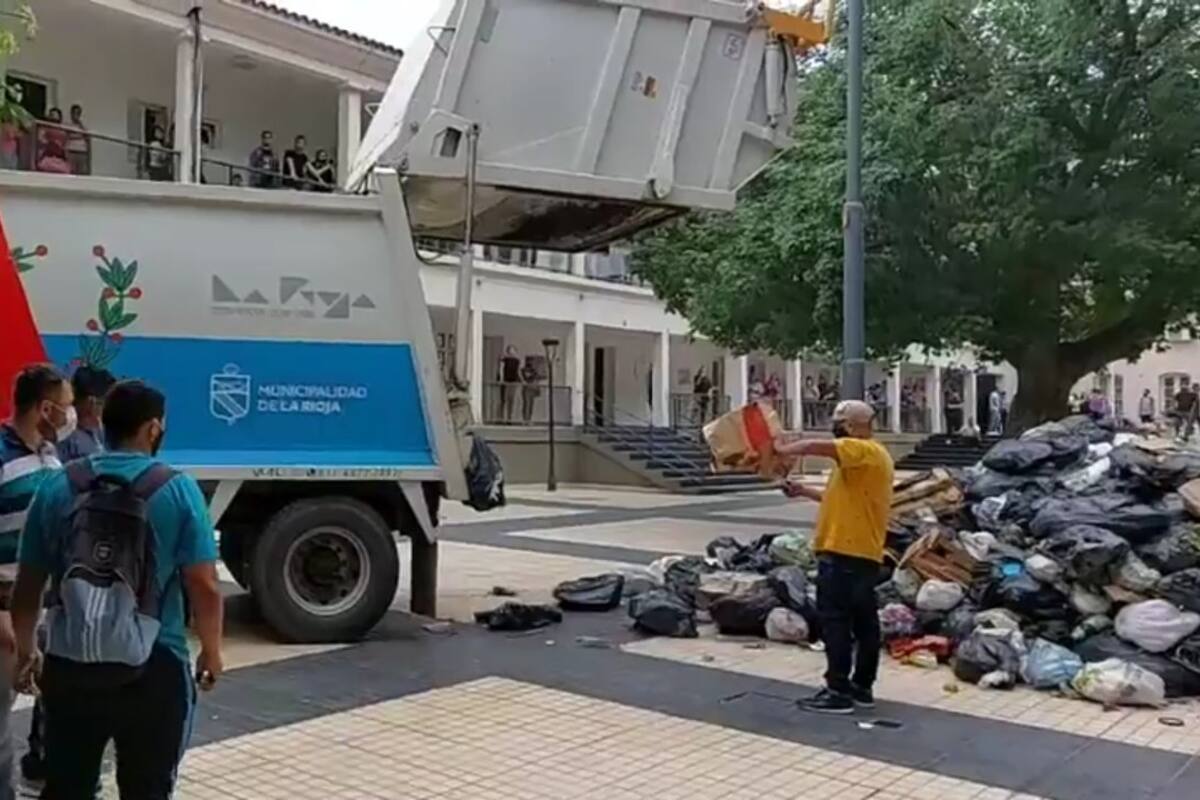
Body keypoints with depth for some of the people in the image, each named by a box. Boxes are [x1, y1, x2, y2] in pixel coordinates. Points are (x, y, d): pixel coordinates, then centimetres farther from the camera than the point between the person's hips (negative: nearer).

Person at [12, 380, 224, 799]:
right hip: (152, 670, -3)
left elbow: (28, 584, 7)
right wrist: (211, 649, 6)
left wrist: (26, 650, 22)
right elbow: (204, 586, -10)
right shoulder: (177, 489, -8)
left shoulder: (58, 486, 2)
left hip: (69, 665, 3)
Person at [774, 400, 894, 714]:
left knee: (835, 620, -6)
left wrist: (784, 448, -8)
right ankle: (862, 686, 21)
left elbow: (815, 447, -24)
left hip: (844, 552, -10)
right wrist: (805, 492, 19)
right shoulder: (863, 458, 18)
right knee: (864, 620, 13)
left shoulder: (867, 451, -14)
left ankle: (838, 691, -3)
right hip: (863, 552, 10)